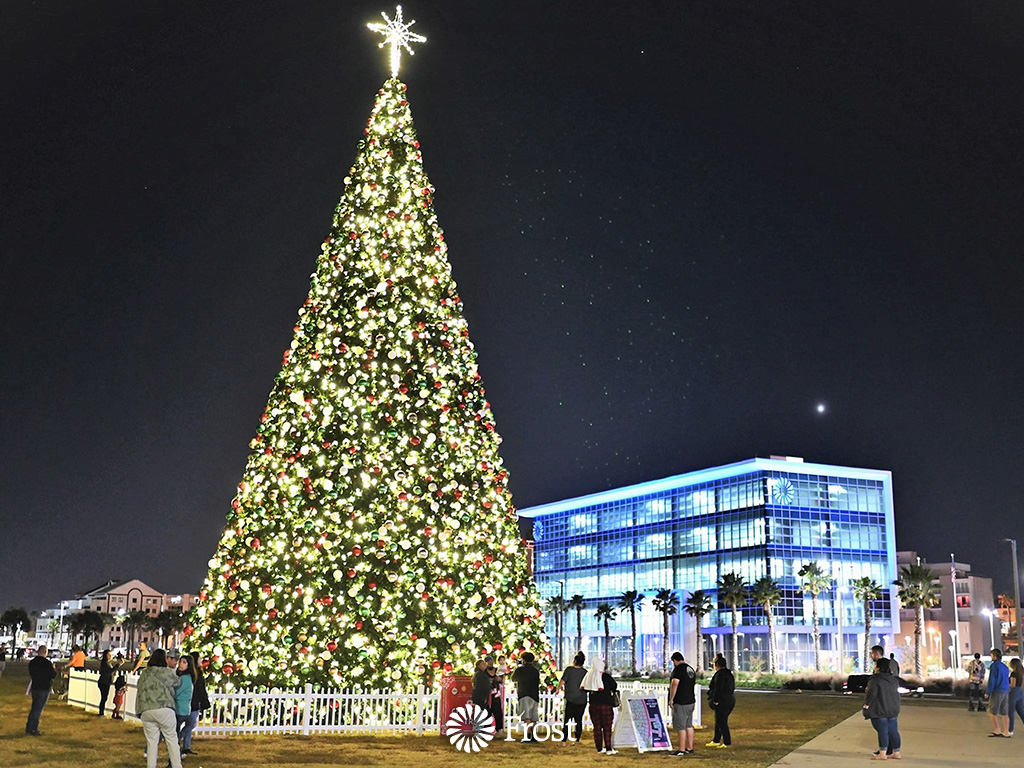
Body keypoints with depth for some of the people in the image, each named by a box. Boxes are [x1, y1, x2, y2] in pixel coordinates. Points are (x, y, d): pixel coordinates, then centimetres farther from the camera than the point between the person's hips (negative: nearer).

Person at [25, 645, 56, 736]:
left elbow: (31, 673, 13)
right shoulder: (47, 663, -17)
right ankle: (33, 729, 0)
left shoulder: (32, 662, 2)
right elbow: (53, 675, -12)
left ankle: (29, 728, 23)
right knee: (38, 709, -1)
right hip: (44, 688, -6)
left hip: (34, 687, 6)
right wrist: (53, 668, 6)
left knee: (34, 708, 18)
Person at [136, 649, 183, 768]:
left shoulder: (144, 674, 16)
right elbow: (178, 682, 15)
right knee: (171, 738, 5)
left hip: (145, 712, 4)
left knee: (151, 741, 9)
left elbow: (140, 692, 17)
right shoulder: (166, 672, 2)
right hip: (164, 709, -4)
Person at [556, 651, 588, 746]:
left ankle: (564, 741, -1)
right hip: (582, 700, 3)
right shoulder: (585, 672, 2)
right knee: (579, 720, 9)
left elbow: (562, 681, -9)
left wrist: (558, 689, 9)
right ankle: (577, 741, 10)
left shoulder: (569, 670, -8)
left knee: (567, 720, 3)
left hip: (571, 700, -3)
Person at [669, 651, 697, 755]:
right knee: (689, 726, 14)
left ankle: (682, 750, -4)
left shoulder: (678, 669, -13)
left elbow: (675, 684, -23)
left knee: (681, 727, -5)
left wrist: (671, 699, -17)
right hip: (691, 701, 9)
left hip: (680, 703, -9)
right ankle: (690, 748, 18)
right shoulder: (691, 669, 15)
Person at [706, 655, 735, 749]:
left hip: (722, 702, -10)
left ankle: (727, 743, 1)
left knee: (722, 722, -2)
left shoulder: (720, 674, -17)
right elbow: (732, 687, 19)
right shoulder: (729, 674, 13)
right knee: (719, 721, 18)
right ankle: (716, 741, 26)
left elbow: (718, 688, -20)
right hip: (730, 700, 10)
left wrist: (715, 700, -15)